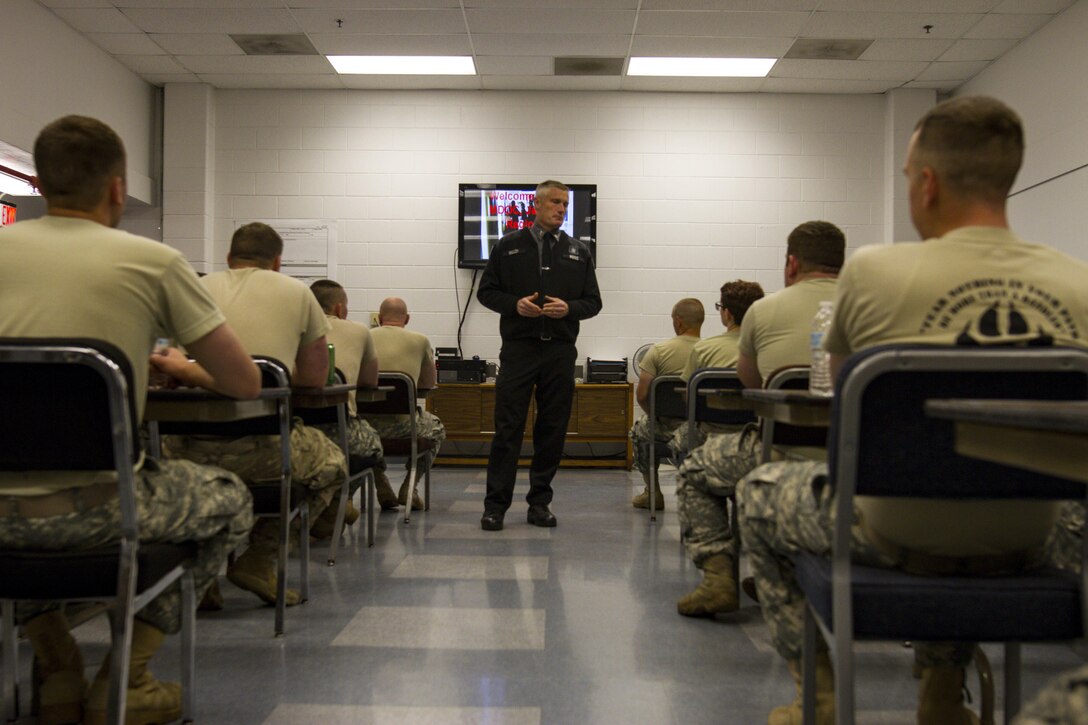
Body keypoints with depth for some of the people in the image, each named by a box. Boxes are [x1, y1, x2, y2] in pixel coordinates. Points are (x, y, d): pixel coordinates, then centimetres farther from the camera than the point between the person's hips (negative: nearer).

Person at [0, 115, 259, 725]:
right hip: (91, 509, -4)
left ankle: (57, 673, 31)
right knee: (231, 500, 23)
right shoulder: (155, 262, -2)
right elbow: (246, 383, 1)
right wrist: (184, 369, 23)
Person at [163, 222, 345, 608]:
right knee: (331, 460, 28)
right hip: (258, 450, -3)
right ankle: (259, 559, 13)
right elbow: (314, 378, 18)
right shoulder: (296, 293, 11)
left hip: (185, 448, 3)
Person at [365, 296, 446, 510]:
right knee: (437, 428, 29)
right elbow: (430, 383, 19)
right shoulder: (420, 341, 6)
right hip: (401, 424, -2)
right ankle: (408, 487, 17)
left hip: (365, 423, 2)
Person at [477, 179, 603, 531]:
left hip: (560, 351, 2)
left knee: (552, 429, 5)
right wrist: (515, 304, -11)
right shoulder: (509, 246, 6)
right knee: (508, 427, -4)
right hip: (518, 349, -2)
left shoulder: (578, 251, 11)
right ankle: (495, 504, 1)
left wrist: (568, 308, -10)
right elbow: (486, 291, 7)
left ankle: (540, 501, 15)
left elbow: (593, 301, 11)